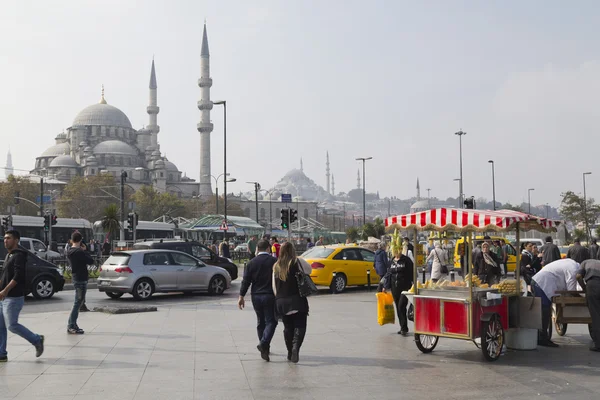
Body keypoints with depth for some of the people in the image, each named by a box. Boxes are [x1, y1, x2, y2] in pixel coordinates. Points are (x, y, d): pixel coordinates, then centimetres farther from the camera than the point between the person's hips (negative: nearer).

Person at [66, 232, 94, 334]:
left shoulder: (70, 252, 10)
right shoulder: (79, 252, -19)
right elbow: (91, 261, -16)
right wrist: (85, 250, -5)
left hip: (76, 279, 9)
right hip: (81, 280, -9)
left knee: (78, 303, 17)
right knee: (78, 303, -5)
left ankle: (72, 325, 22)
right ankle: (71, 327, -4)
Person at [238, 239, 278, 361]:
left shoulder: (251, 263, 1)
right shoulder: (274, 262, -5)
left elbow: (246, 281, -1)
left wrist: (241, 296, 4)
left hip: (256, 296, 3)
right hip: (270, 296, -3)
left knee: (260, 322, 16)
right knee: (271, 321, 0)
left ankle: (264, 348, 23)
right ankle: (264, 343, -21)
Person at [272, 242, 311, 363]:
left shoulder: (276, 266, 8)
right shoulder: (298, 262, -6)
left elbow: (274, 287, 10)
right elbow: (309, 270, 10)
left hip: (281, 302, 4)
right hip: (297, 300, -4)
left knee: (288, 327, 15)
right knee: (299, 326, -1)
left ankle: (290, 353, 17)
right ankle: (295, 346, -24)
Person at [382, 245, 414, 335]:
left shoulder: (406, 260, -2)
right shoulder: (392, 261, 12)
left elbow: (412, 273, -4)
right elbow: (388, 274, 16)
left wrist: (413, 285, -10)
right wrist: (385, 286, 14)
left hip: (405, 287, -5)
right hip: (395, 288, 5)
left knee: (402, 306, -14)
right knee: (398, 307, 8)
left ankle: (404, 328, -8)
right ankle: (402, 328, 17)